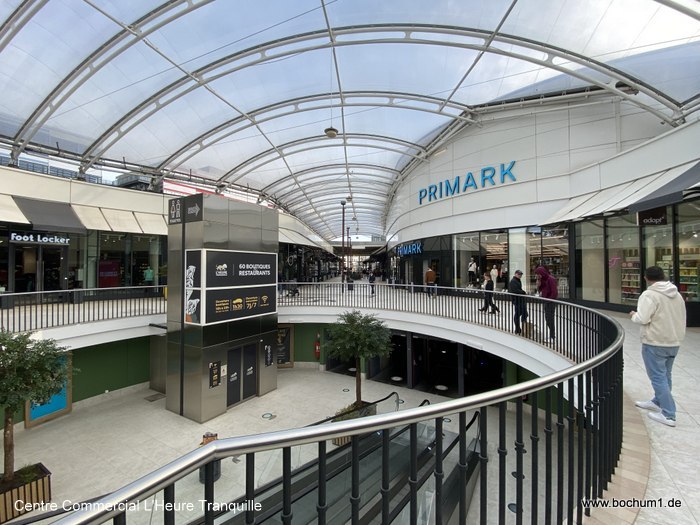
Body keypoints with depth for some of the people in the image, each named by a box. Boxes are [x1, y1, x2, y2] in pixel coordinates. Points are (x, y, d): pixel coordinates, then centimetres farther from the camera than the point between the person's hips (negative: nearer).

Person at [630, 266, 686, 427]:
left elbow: (643, 318, -25)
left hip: (655, 343, -8)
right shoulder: (677, 295, 8)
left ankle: (668, 415, 4)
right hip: (674, 342, 8)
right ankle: (657, 402, 35)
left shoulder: (649, 294, -18)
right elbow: (681, 318, 16)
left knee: (658, 378, 0)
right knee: (664, 375, 20)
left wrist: (633, 315, -4)